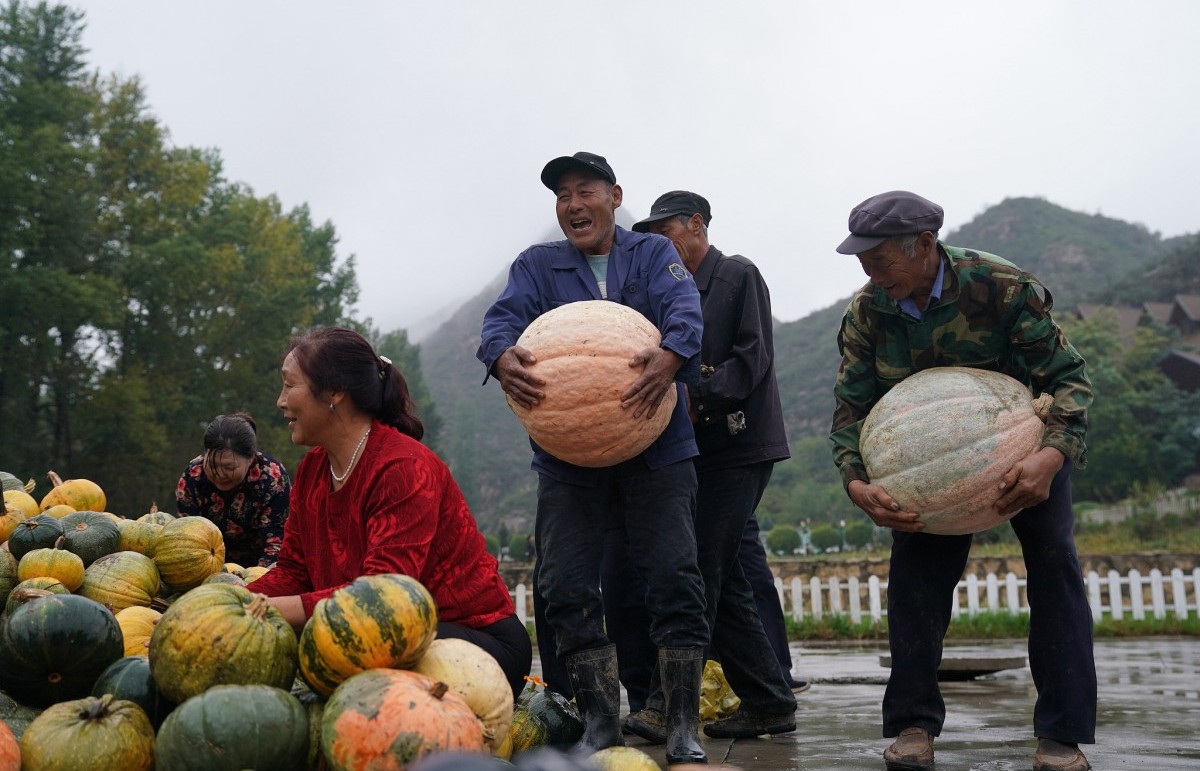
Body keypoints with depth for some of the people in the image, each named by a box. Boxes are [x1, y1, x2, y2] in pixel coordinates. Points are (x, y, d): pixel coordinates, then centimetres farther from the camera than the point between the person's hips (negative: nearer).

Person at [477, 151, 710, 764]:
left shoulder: (654, 254, 11)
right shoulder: (537, 265, 14)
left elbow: (684, 308, -8)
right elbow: (504, 315, -4)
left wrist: (671, 357, -32)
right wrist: (502, 356, -29)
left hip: (655, 448, -1)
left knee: (674, 579, -6)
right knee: (566, 587, -2)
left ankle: (684, 727, 6)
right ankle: (601, 725, 11)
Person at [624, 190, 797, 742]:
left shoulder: (739, 276, -2)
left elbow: (753, 355, -12)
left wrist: (698, 399, -19)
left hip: (740, 444, -8)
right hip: (703, 449, 8)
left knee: (703, 568, -13)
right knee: (722, 578, 6)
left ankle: (671, 703, -13)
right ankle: (769, 702, 14)